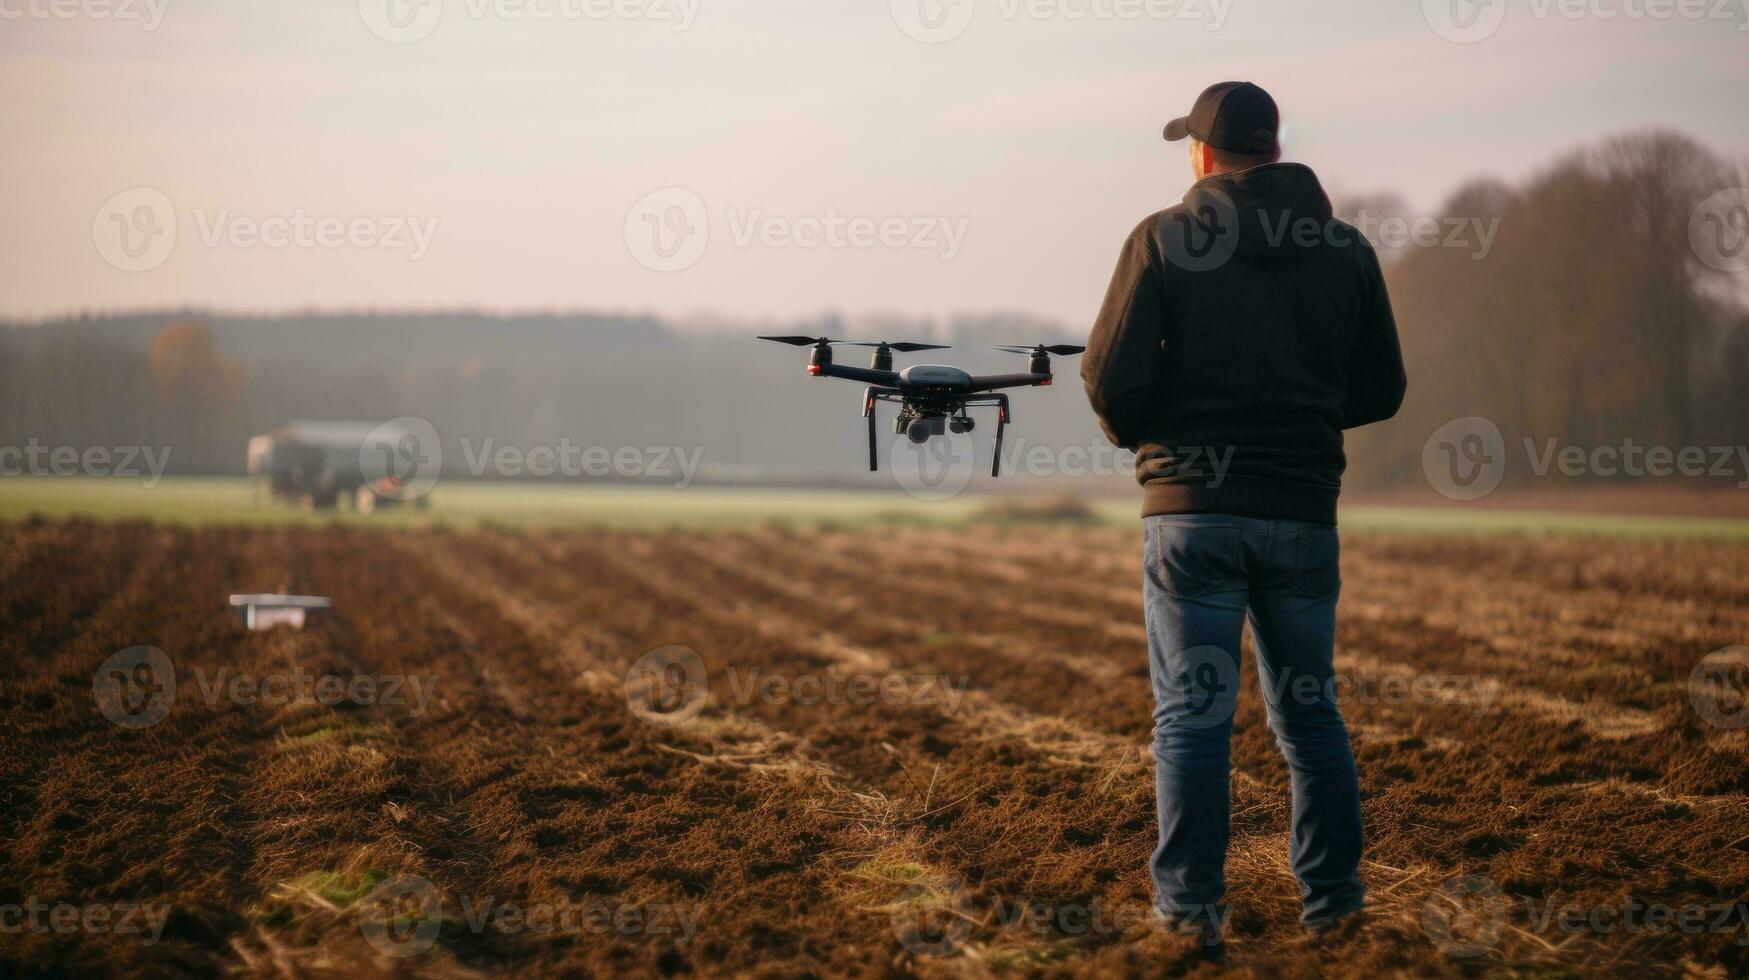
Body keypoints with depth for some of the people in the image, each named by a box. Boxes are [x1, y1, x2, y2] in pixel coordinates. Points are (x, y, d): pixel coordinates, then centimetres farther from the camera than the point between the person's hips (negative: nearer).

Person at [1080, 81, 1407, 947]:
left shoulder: (1163, 240, -5)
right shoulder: (1346, 250, 6)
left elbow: (1110, 376, -9)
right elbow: (1380, 390, 10)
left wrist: (1135, 435, 12)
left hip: (1192, 509, -3)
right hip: (1304, 510, 3)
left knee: (1192, 714, 1)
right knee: (1309, 709, 13)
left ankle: (1191, 906, 1)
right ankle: (1330, 897, 15)